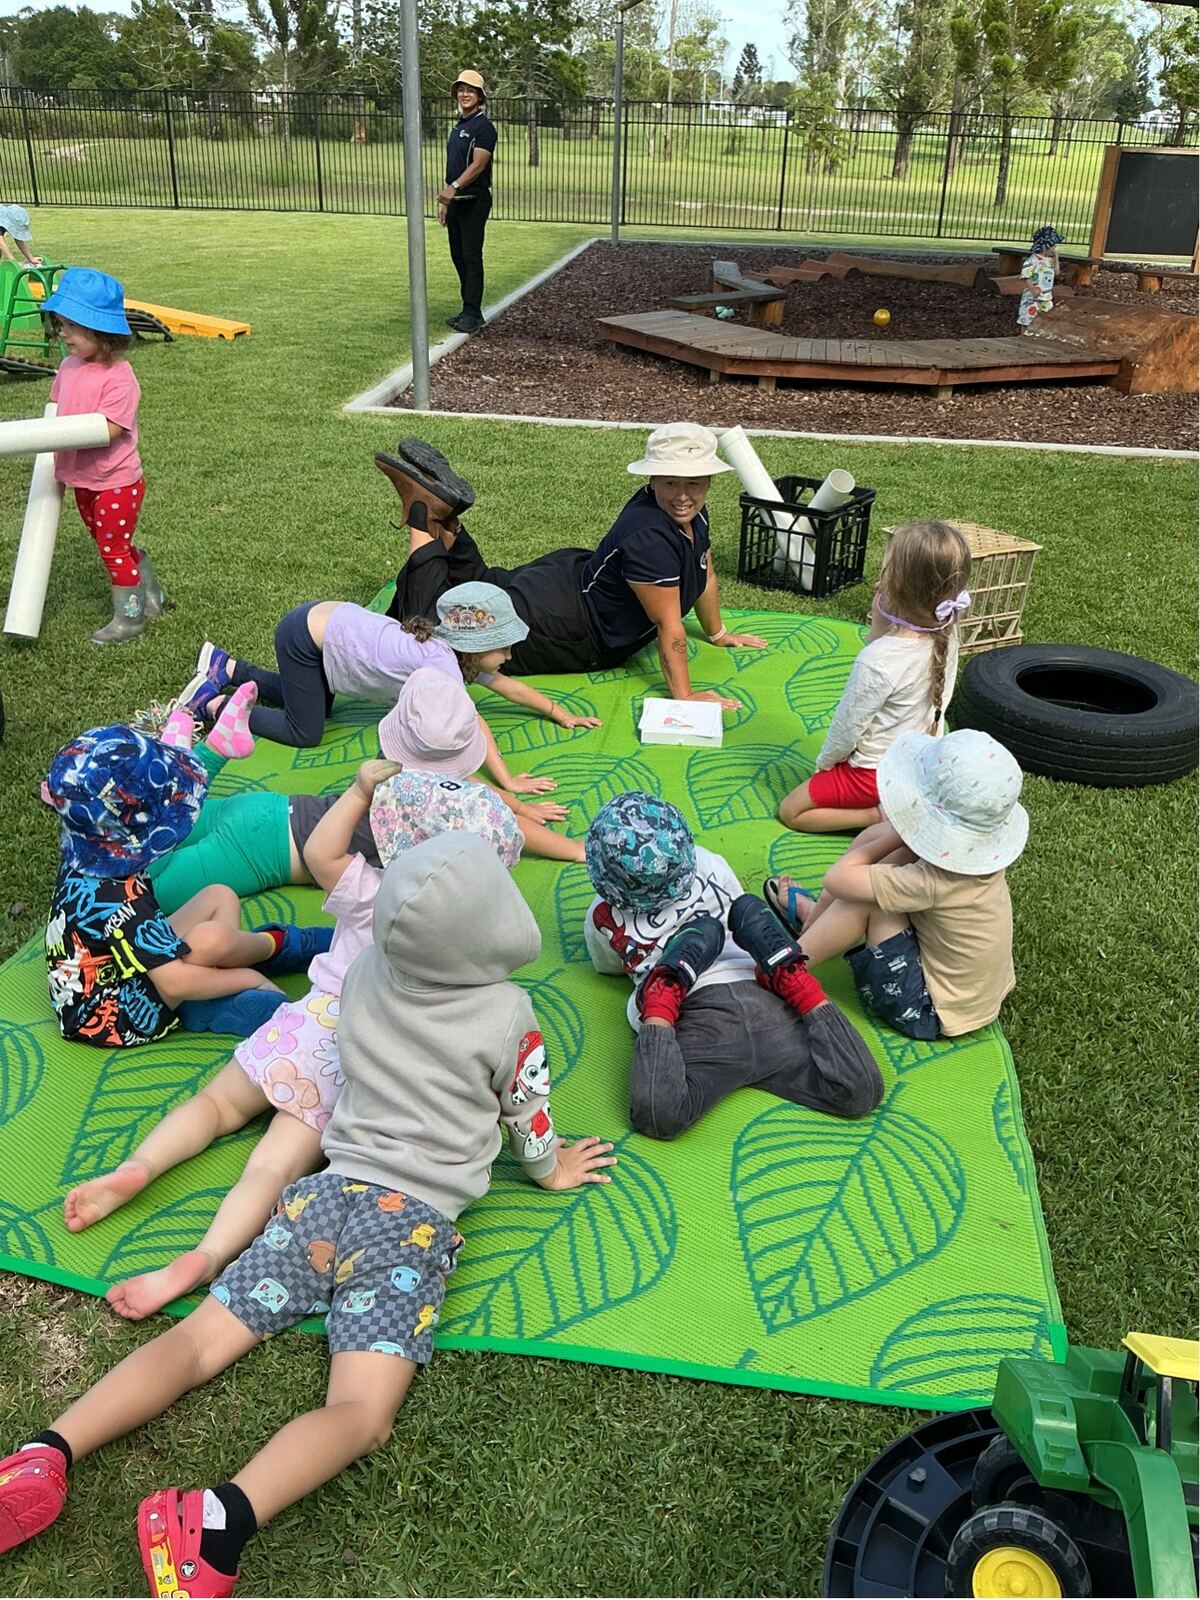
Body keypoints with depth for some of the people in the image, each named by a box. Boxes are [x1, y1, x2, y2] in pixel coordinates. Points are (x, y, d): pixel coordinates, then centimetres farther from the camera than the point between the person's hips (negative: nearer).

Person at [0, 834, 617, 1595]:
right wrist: (551, 1169, 33)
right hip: (415, 1219, -4)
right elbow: (530, 1118, 13)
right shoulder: (510, 1017, -2)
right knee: (362, 1413, -14)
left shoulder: (365, 973, 8)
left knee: (199, 1338, 3)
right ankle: (221, 1518, -38)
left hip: (329, 1191, 5)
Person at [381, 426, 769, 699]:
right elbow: (669, 626, -33)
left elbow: (705, 575, 9)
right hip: (563, 620, -9)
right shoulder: (649, 538, -36)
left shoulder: (691, 514, -7)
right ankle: (424, 515, 2)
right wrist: (683, 698, -29)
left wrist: (718, 634, 18)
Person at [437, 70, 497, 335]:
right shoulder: (458, 126, 18)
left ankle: (473, 315, -8)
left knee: (471, 257, -10)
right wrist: (445, 202, 18)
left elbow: (478, 164, -21)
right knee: (458, 256, 10)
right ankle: (469, 310, 16)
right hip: (455, 202, 9)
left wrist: (454, 188, -34)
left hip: (474, 201, -9)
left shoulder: (483, 127, -9)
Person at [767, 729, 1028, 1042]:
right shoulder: (978, 849, -12)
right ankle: (813, 918, 22)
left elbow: (838, 878, -29)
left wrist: (895, 836, -20)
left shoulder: (936, 882, -34)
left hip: (932, 1012, -8)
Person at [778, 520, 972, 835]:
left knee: (791, 810, 10)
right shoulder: (946, 636, -13)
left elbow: (848, 726, -20)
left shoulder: (877, 661, -34)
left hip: (875, 771, -7)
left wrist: (824, 762, 0)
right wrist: (880, 628, -14)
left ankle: (880, 815, -3)